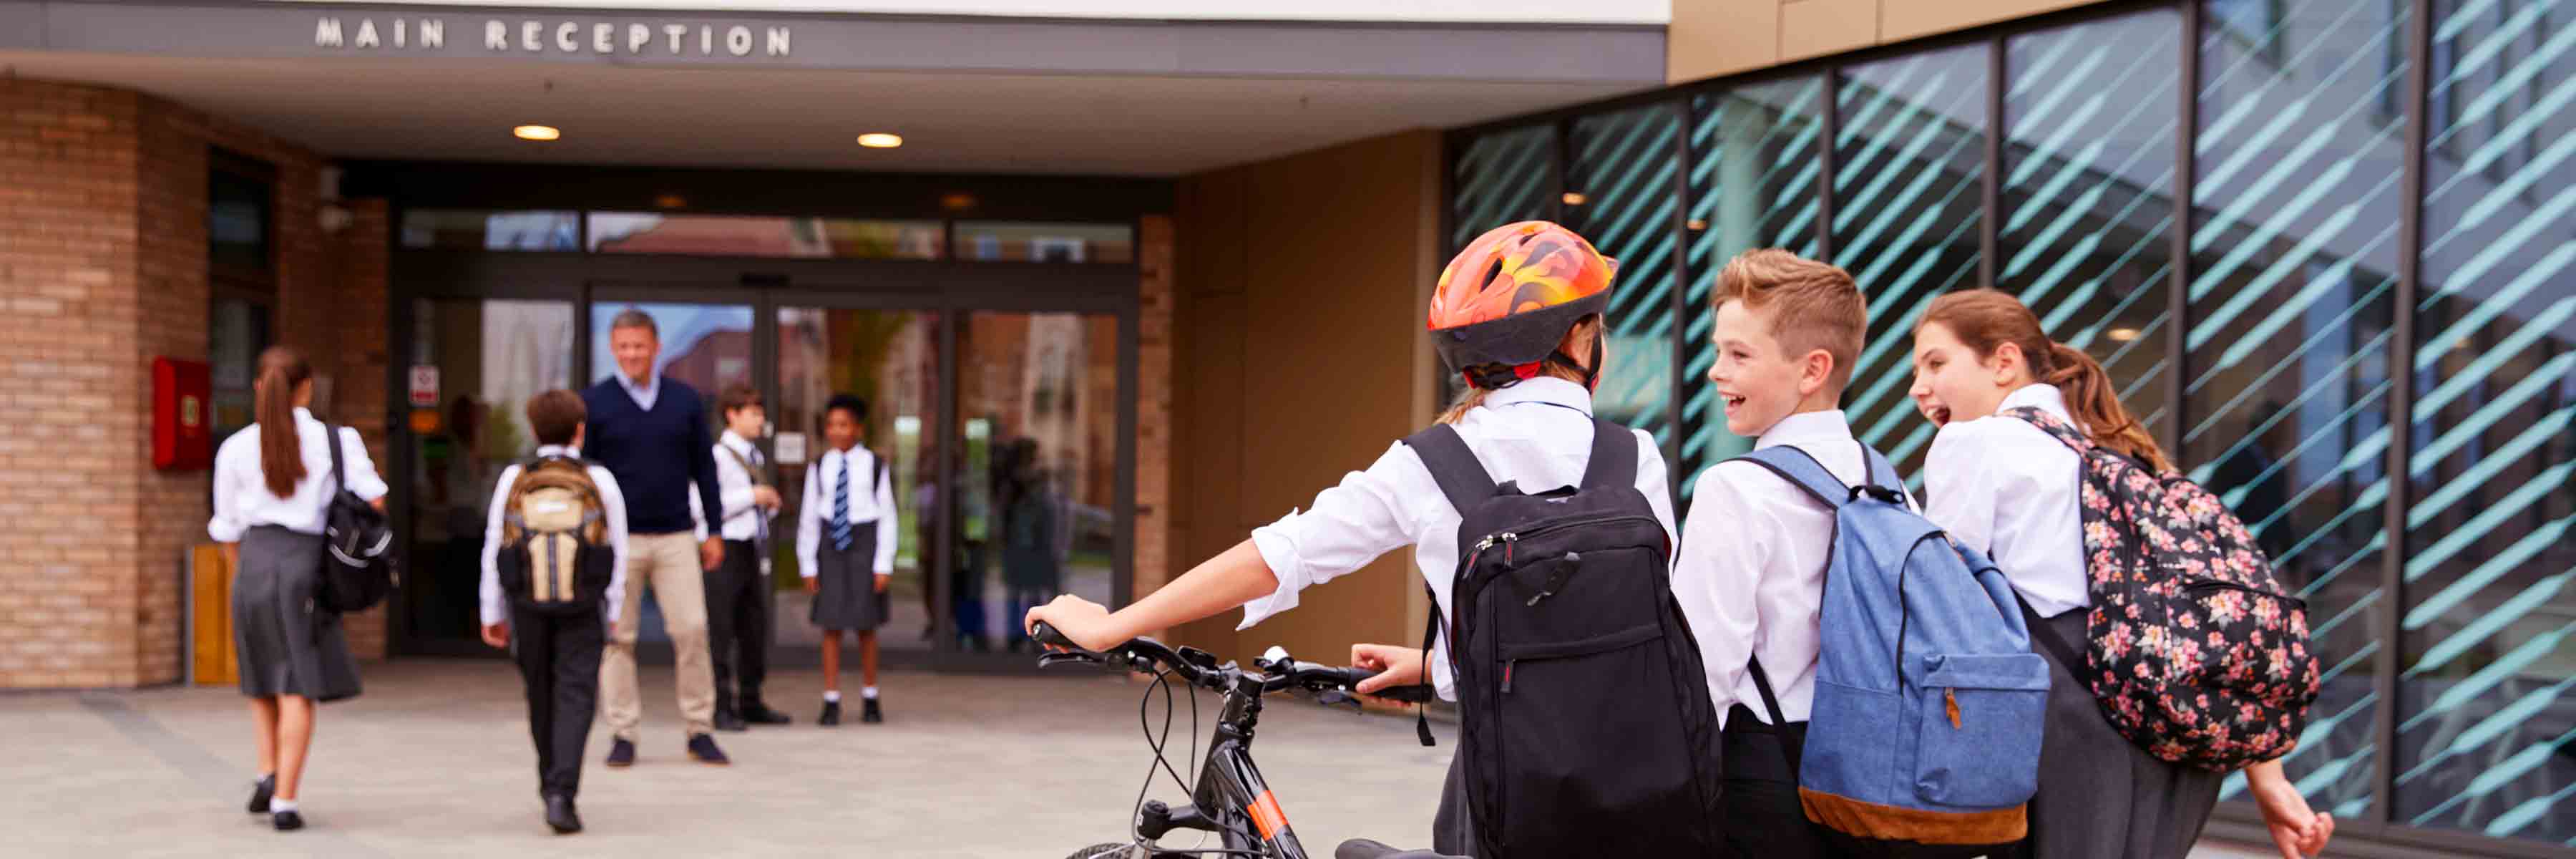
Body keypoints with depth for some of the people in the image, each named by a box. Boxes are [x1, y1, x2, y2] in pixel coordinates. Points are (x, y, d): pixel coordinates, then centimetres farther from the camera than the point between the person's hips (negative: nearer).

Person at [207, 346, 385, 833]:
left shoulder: (236, 448, 6)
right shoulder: (338, 440, 0)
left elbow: (227, 530, 10)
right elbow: (373, 503, -6)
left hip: (253, 560, 2)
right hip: (305, 561, -2)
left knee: (262, 679, 22)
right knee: (299, 687, 2)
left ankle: (268, 772, 10)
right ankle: (285, 800, -1)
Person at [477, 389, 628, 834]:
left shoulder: (513, 479, 1)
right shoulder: (600, 480, -1)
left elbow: (494, 549, 3)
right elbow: (618, 550, 1)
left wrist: (492, 612, 10)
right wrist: (613, 608, 10)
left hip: (527, 601, 2)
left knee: (540, 695, 17)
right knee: (575, 696, -2)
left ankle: (550, 785, 31)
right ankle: (561, 794, -16)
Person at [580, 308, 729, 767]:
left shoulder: (685, 401, 7)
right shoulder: (594, 403, 1)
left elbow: (704, 467, 12)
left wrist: (713, 530, 9)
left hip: (676, 537, 1)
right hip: (617, 538, -1)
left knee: (691, 629, -4)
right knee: (617, 638, 2)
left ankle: (700, 731, 6)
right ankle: (623, 734, 12)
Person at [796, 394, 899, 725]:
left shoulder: (874, 465, -3)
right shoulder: (820, 468, 2)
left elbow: (887, 517, -2)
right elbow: (808, 518, 5)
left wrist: (884, 564, -6)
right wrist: (808, 566, 3)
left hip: (864, 543, -1)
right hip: (831, 545, 1)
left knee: (866, 627, 5)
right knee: (831, 626, 0)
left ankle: (870, 699, 18)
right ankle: (831, 702, 6)